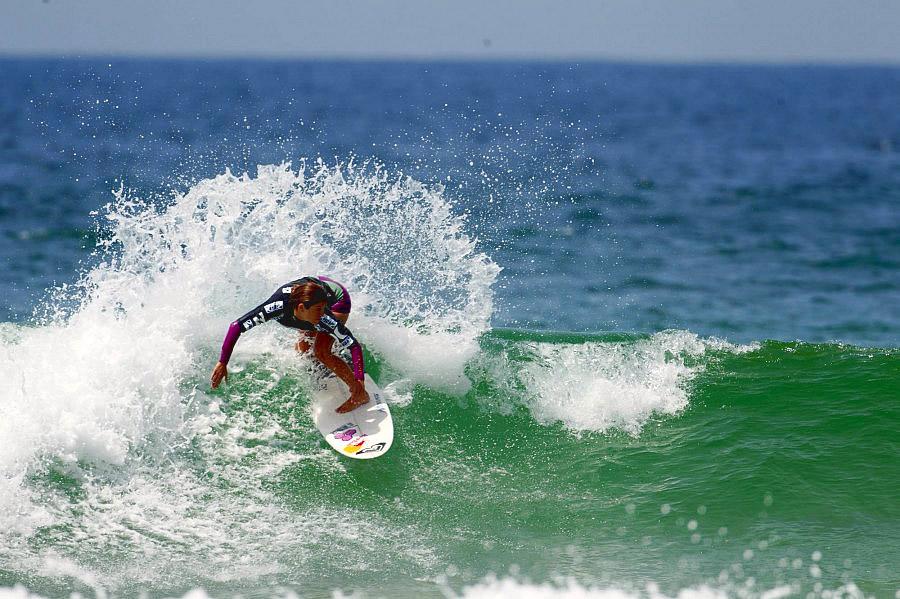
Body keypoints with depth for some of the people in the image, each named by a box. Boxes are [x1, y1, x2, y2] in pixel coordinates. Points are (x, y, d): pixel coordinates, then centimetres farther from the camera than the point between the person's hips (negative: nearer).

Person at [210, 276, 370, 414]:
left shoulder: (324, 318, -43)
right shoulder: (279, 305, -42)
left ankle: (361, 395, -7)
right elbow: (237, 326, -39)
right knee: (302, 350, 5)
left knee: (321, 352, -18)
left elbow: (354, 345, -39)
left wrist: (359, 381, -51)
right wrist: (222, 363, -41)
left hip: (337, 299, -4)